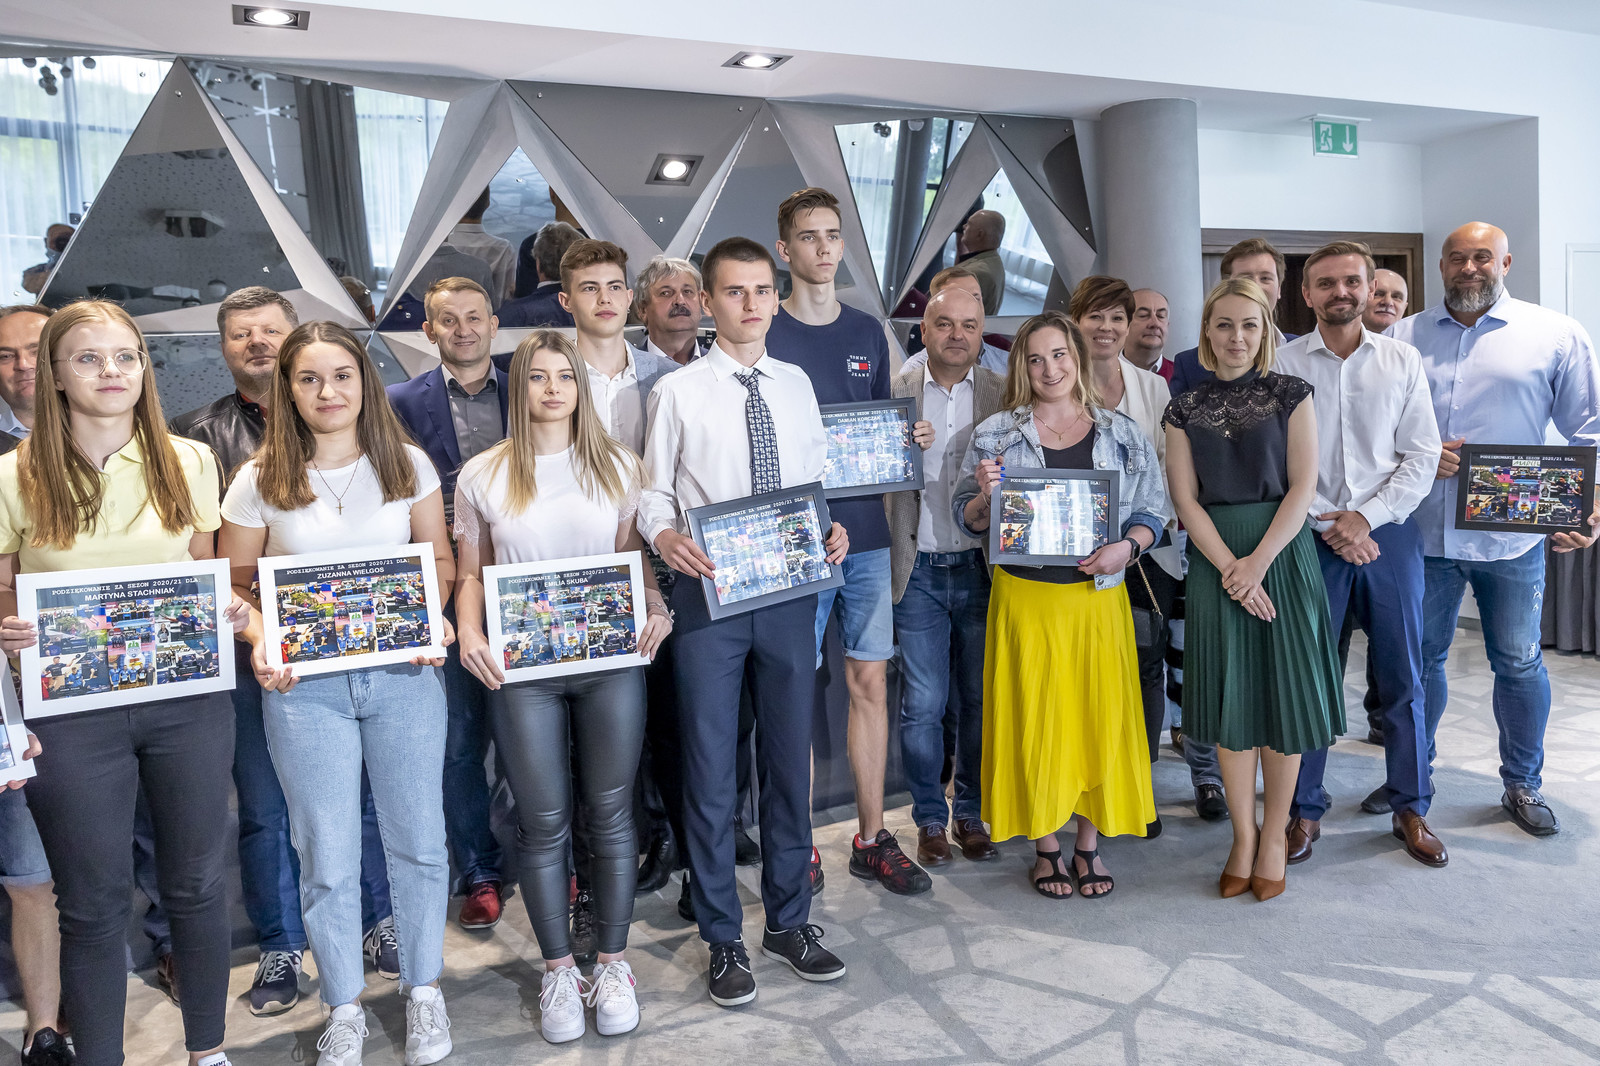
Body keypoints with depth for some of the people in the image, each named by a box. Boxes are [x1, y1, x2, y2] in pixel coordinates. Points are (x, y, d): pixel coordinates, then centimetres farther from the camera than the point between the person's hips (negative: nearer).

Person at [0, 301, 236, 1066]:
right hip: (71, 712, -2)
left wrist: (226, 614, -7)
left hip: (186, 700, 2)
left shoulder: (190, 462, 4)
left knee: (196, 884, 13)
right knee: (94, 905, 8)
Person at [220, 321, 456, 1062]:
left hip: (403, 674, 1)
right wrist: (260, 639, -13)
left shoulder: (409, 465, 2)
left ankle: (423, 989, 30)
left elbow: (439, 558, 9)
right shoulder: (259, 480, 0)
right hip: (303, 684, 0)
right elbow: (232, 582, 5)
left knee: (418, 839, 9)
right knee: (327, 855, 7)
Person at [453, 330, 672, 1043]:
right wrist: (469, 633, -8)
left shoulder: (618, 464, 6)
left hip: (611, 662, 0)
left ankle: (613, 963, 25)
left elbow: (636, 554, 9)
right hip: (520, 669, 0)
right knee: (543, 822, 7)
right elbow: (471, 573, 9)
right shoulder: (482, 476, 5)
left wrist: (655, 609, -8)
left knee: (610, 814, 8)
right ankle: (558, 969, 25)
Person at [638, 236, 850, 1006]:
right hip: (710, 594, -3)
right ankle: (723, 940, 21)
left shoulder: (797, 386, 10)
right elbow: (653, 493, -1)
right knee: (710, 768, 4)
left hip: (791, 590, 4)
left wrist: (832, 531, -5)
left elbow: (819, 482, 14)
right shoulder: (678, 391, -2)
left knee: (789, 760, 13)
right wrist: (665, 536, -21)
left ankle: (789, 921, 30)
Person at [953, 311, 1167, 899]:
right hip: (1025, 597, -1)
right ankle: (1045, 846, 20)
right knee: (1034, 718, 4)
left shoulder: (1122, 433, 7)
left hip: (1098, 596, 1)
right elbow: (969, 520, 4)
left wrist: (1126, 546, -12)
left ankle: (1089, 843, 22)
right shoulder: (995, 434, 3)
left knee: (1099, 716, 5)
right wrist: (986, 494, -17)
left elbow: (1152, 510, 7)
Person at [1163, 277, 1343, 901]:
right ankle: (1242, 837, 16)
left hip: (1283, 554, -1)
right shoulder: (1185, 410, 7)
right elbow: (1186, 501, 1)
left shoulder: (1290, 395, 4)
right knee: (1231, 696, 3)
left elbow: (1303, 488, -3)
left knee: (1283, 692, 2)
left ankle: (1274, 833, 17)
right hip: (1215, 560, 1)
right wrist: (1228, 567, -12)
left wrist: (1258, 562, -13)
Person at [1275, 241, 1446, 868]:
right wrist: (1333, 527, -9)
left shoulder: (1403, 361, 6)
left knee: (1403, 677, 7)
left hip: (1388, 534, 2)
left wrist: (1366, 517, -9)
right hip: (1311, 536, -1)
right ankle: (1305, 810, 16)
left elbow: (1422, 456, 3)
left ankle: (1410, 810, 23)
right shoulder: (1284, 363, 1)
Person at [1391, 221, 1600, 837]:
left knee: (1518, 663, 11)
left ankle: (1522, 784, 29)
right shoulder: (1403, 338, 6)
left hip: (1511, 537, -1)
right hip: (1422, 532, 1)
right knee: (1419, 659, 12)